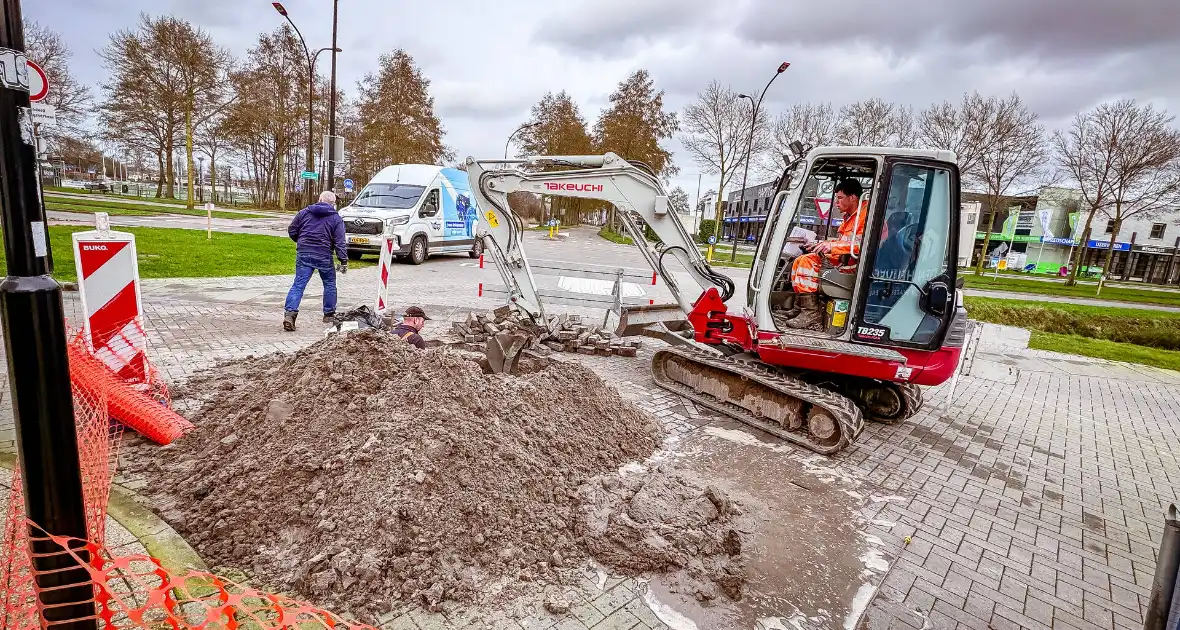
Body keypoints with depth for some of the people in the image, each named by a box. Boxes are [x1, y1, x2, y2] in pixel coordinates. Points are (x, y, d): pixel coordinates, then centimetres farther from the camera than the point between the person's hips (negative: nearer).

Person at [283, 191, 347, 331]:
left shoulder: (304, 212, 8)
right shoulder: (336, 218, 0)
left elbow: (291, 231, 11)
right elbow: (339, 242, -7)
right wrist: (344, 261, -7)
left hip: (303, 255, 2)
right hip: (324, 256, -2)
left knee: (298, 285, 1)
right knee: (329, 284, 15)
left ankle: (289, 312, -12)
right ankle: (329, 314, 22)